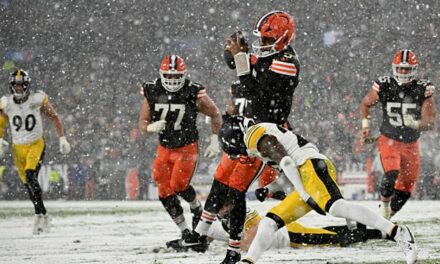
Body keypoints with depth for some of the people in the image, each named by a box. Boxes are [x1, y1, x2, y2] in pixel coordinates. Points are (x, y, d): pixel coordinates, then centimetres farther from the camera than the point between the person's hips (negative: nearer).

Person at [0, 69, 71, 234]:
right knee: (28, 184, 7)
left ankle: (39, 213, -21)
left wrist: (62, 139, 0)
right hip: (18, 148, 4)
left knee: (30, 176, -24)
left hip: (36, 144, -4)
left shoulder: (37, 100, -12)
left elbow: (54, 118, 0)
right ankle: (43, 215, 21)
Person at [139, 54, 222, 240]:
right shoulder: (153, 93, -8)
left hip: (187, 147, -4)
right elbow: (142, 122, 1)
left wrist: (214, 141, -3)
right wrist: (151, 127, -22)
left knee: (179, 185, -19)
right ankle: (185, 232, 13)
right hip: (164, 148, 4)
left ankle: (197, 209, 14)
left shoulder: (194, 94, -17)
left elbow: (215, 115, -2)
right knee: (165, 192, -1)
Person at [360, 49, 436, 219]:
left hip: (411, 144, 3)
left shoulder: (423, 90, -14)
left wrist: (416, 124, -37)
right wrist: (365, 124, -6)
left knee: (407, 186, 9)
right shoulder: (384, 86, -14)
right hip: (389, 140, -2)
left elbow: (430, 123, -18)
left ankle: (387, 217, 30)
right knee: (392, 174, -26)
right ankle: (384, 204, 0)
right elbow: (365, 104, 6)